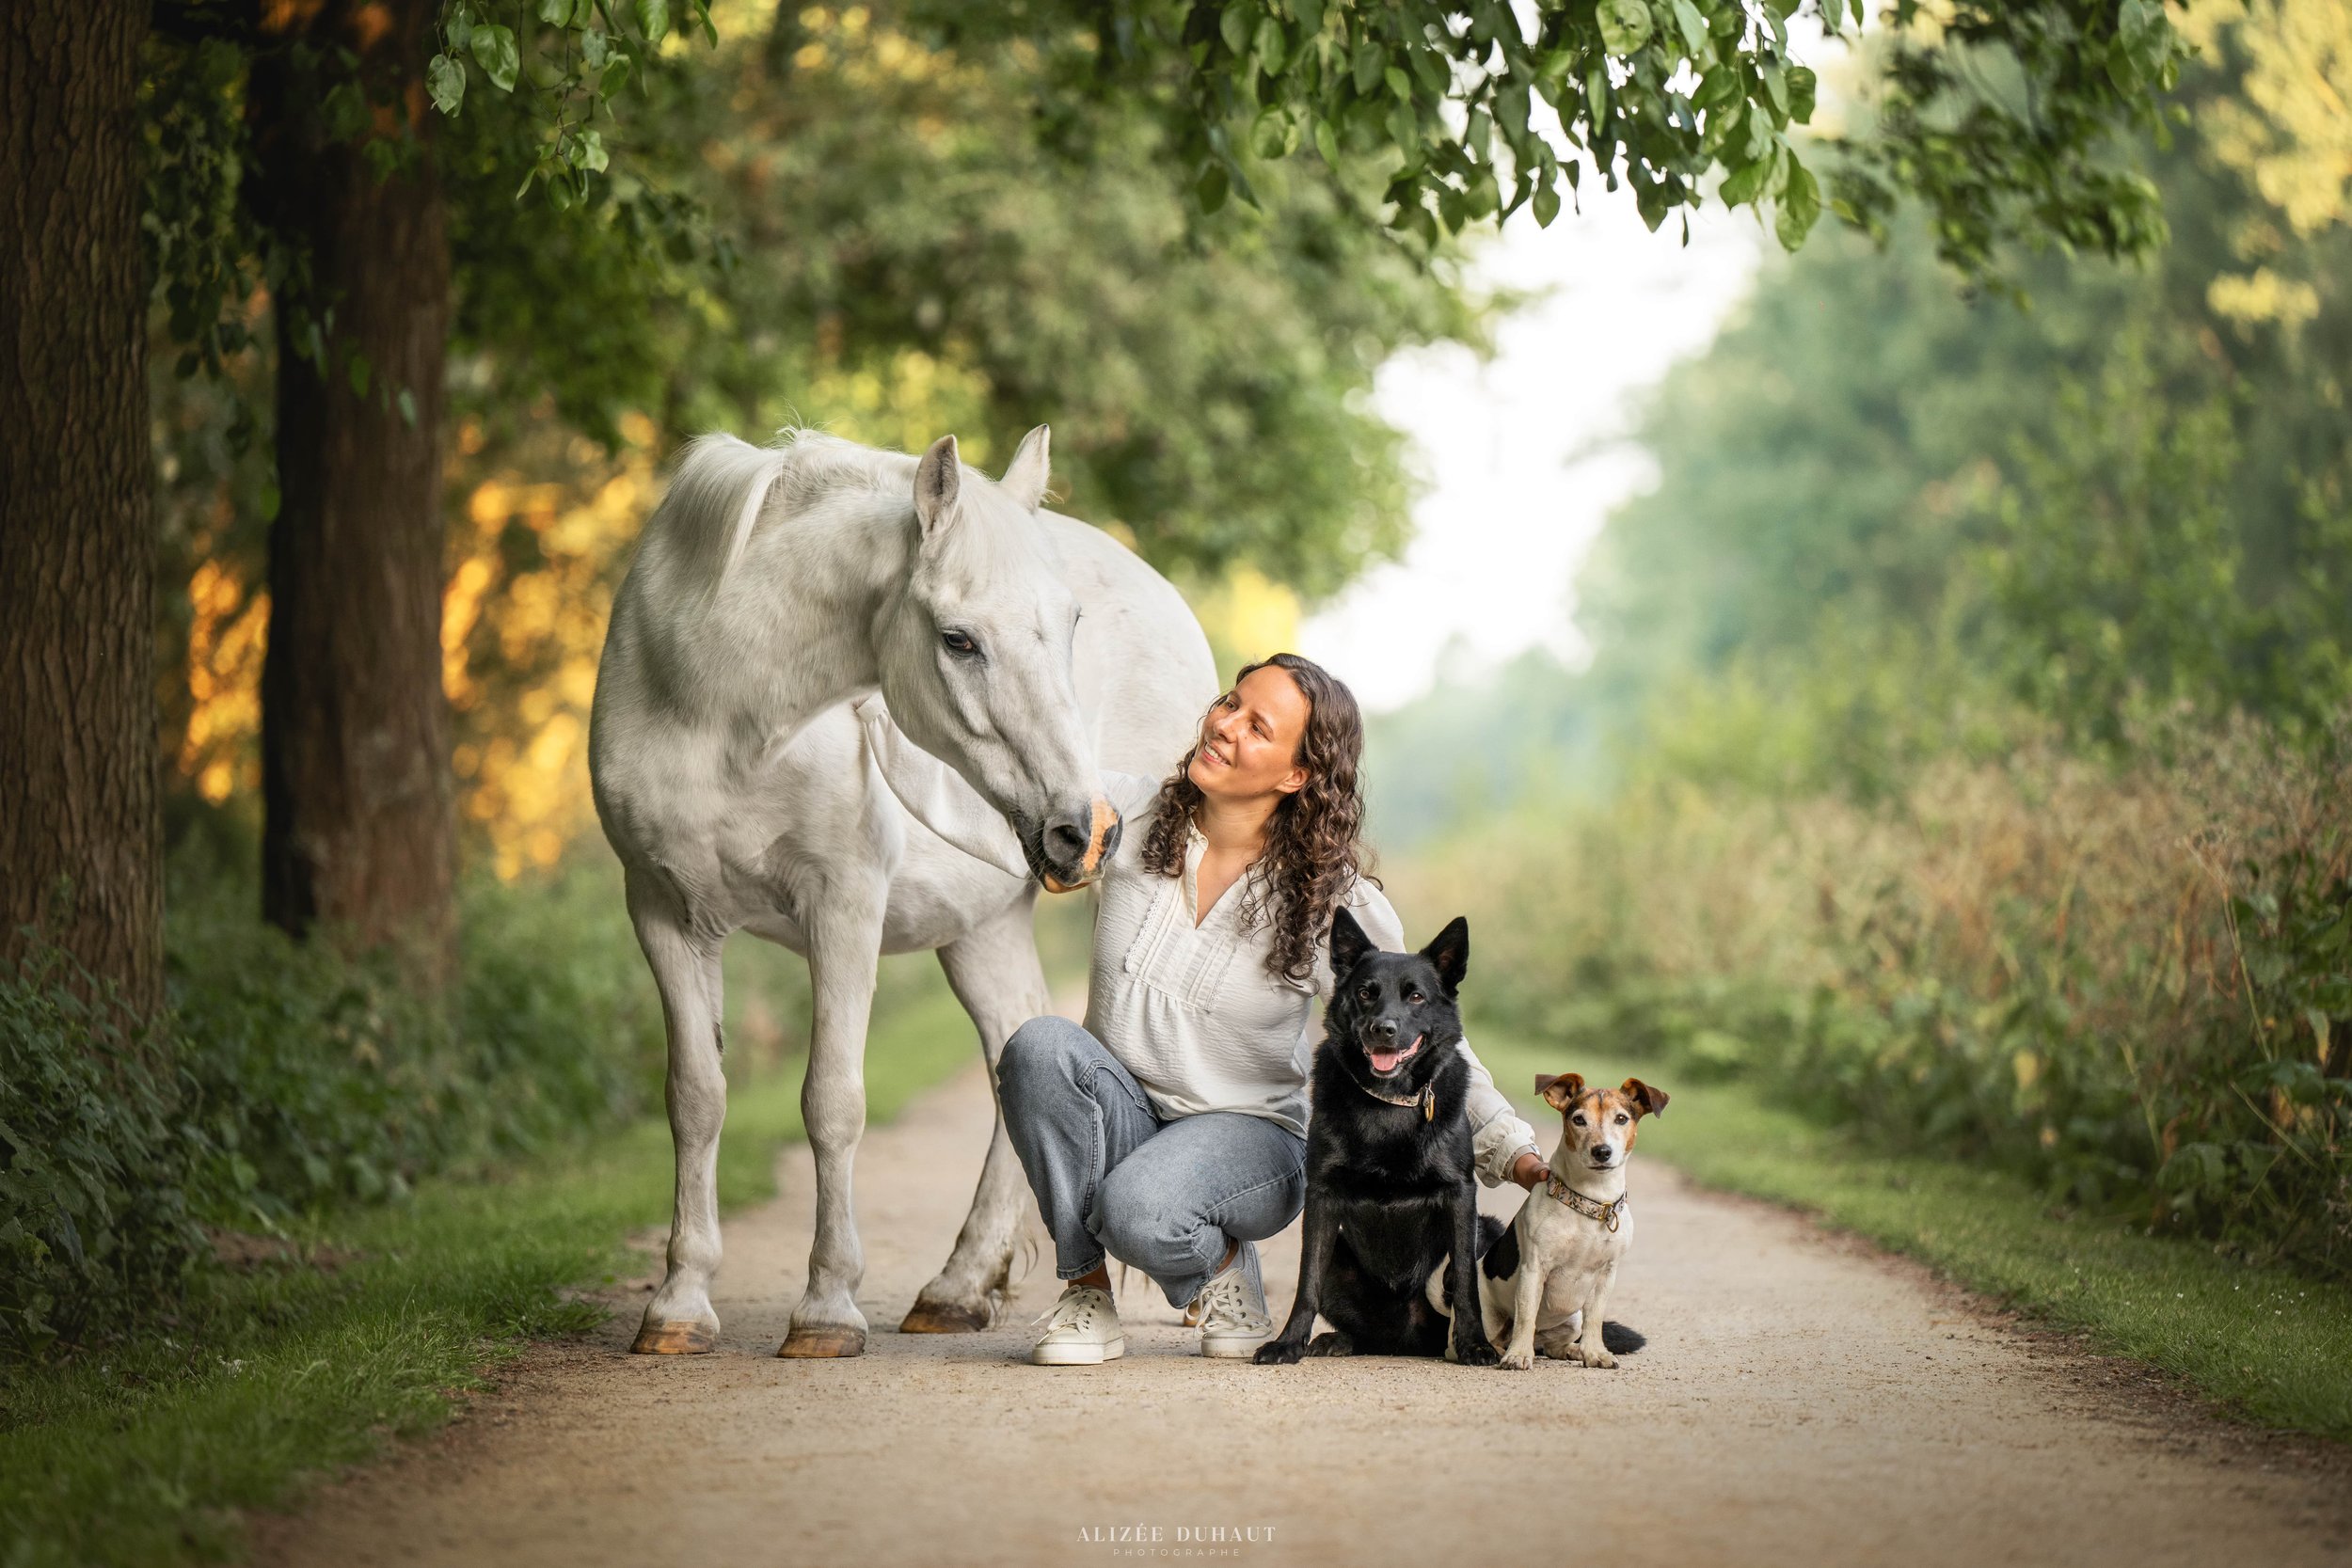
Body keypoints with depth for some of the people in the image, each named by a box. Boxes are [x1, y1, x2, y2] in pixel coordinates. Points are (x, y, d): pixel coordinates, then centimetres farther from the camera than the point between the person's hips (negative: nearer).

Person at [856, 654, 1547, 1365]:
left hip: (1250, 1136, -3)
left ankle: (1222, 1264, 2)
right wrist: (877, 711, -11)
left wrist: (1511, 1149, -14)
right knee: (1038, 1047, -30)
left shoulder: (1335, 904, -10)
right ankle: (1088, 1291, -13)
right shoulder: (1127, 818, -3)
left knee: (1139, 1209, -36)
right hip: (1119, 1118, 3)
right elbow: (982, 812, -3)